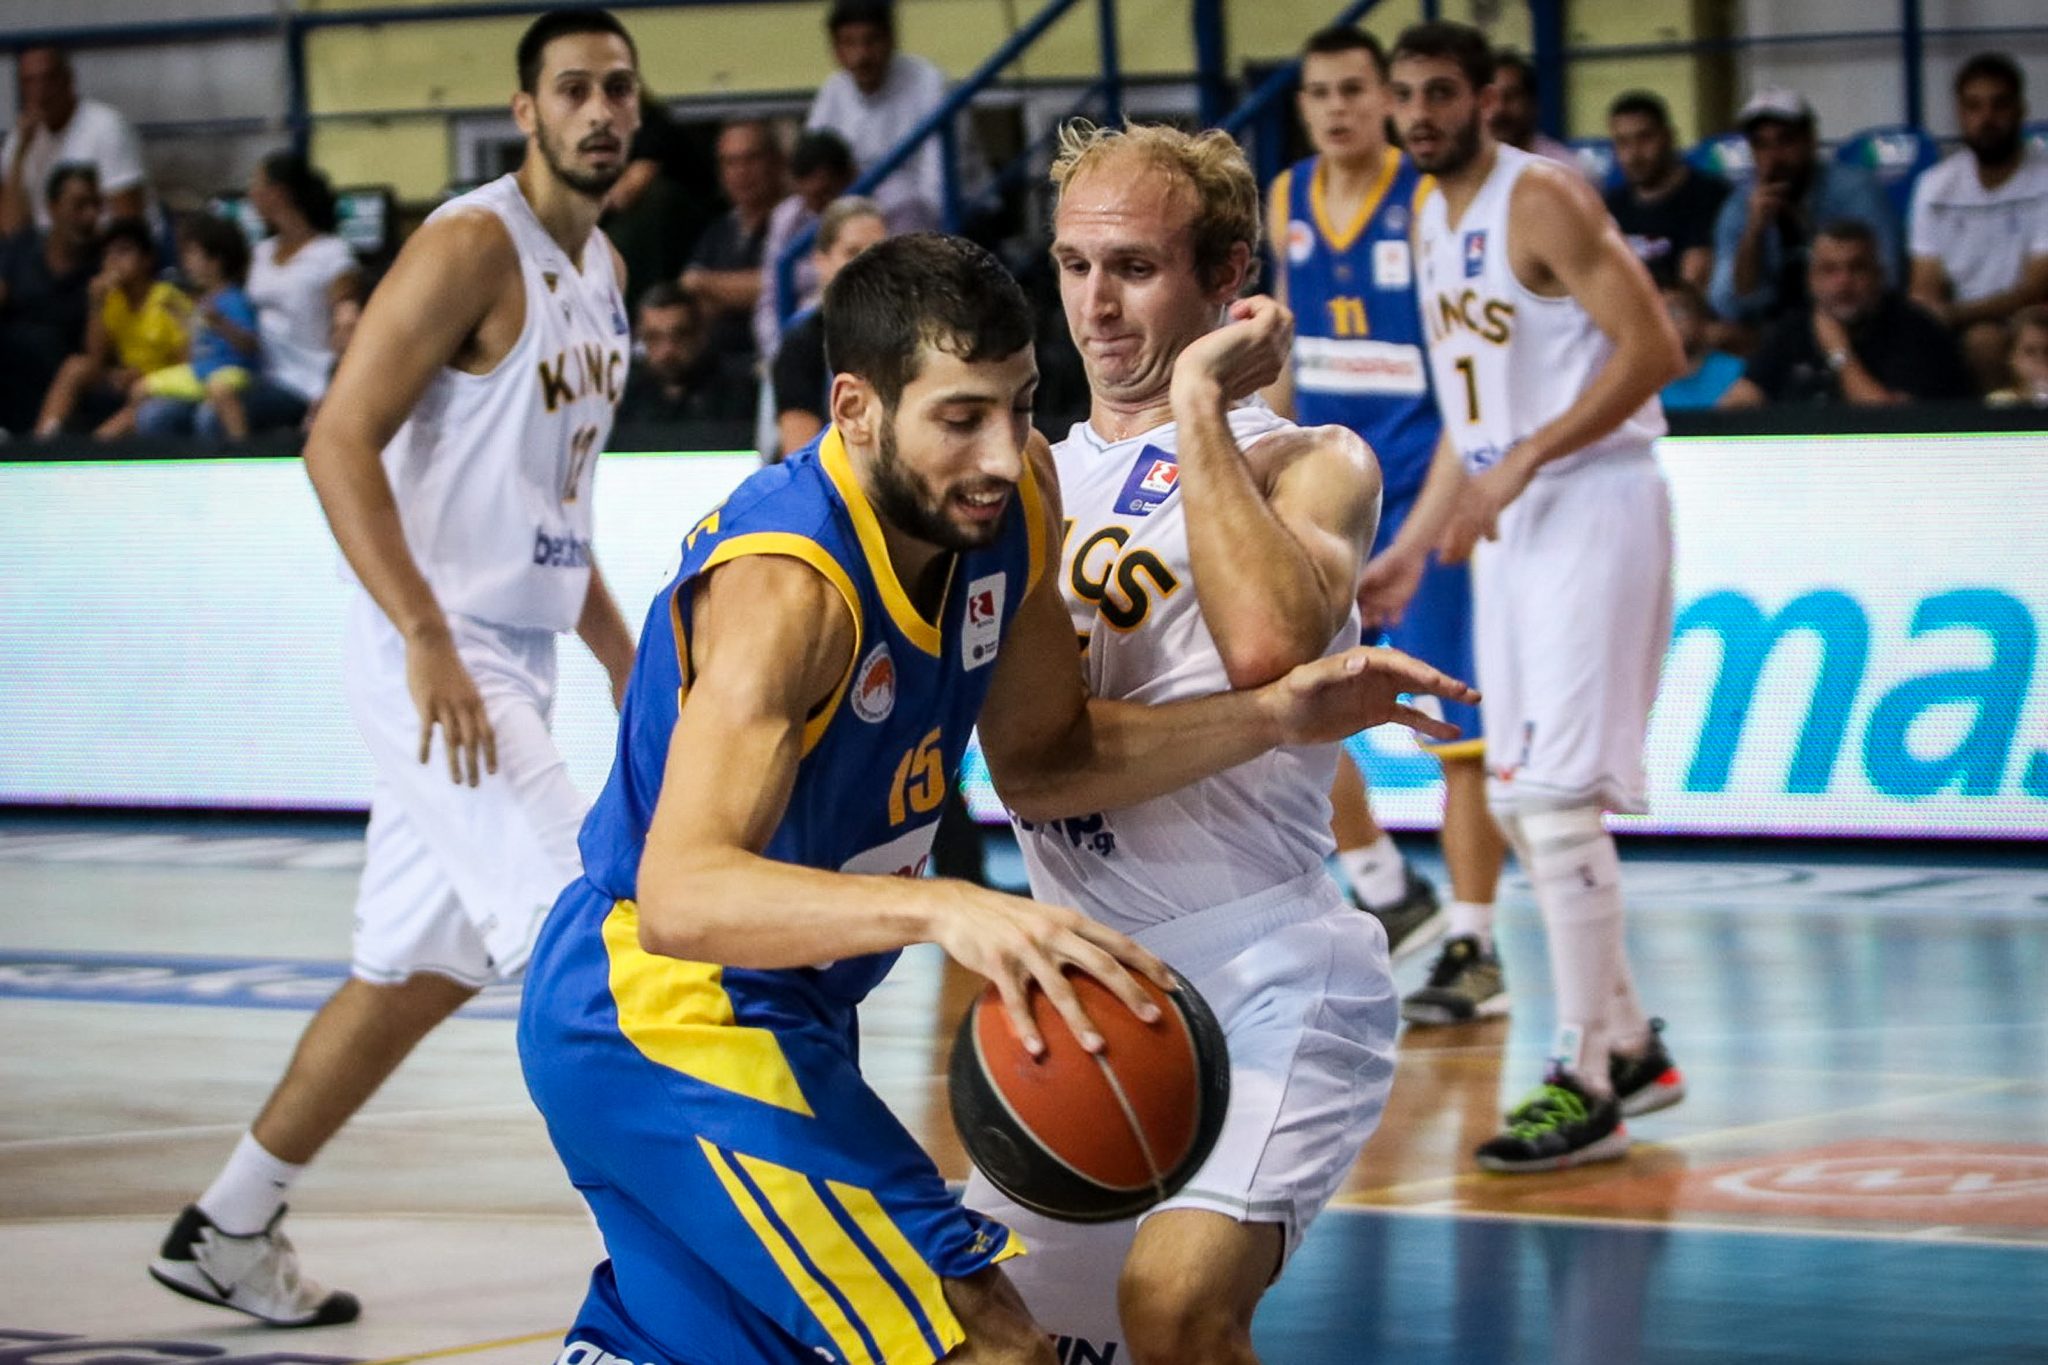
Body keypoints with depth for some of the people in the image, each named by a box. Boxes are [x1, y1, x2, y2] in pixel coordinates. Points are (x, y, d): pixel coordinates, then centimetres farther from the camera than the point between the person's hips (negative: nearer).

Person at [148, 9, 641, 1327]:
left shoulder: (603, 267, 14)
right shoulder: (473, 247, -13)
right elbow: (339, 443, -20)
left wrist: (618, 646, 20)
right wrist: (429, 640, -27)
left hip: (517, 659, 9)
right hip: (442, 660, -9)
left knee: (421, 969, 14)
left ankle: (228, 1231, 24)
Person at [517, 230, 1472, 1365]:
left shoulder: (1011, 501, -5)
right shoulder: (786, 583, -31)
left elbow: (1039, 762, 9)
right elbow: (680, 897, -43)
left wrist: (1272, 717, -6)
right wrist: (942, 909, -57)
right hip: (672, 1018, -9)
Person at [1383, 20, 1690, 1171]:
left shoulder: (1545, 202, -13)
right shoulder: (1433, 225, 14)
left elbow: (1655, 350, -19)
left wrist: (1522, 464, -23)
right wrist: (1413, 546, 18)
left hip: (1596, 506, -9)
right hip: (1511, 520, 9)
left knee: (1558, 800, -13)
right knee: (1520, 803, 11)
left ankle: (1586, 1089, -10)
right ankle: (1630, 1048, 22)